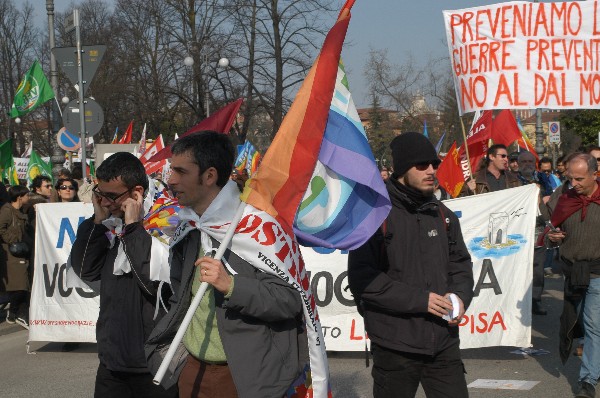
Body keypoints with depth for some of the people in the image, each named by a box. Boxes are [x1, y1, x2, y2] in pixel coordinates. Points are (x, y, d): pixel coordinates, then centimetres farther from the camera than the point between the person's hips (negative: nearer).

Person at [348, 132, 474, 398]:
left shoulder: (442, 215, 11)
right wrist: (419, 299, -18)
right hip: (395, 347, -5)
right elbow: (362, 278, -15)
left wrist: (460, 297, -4)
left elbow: (461, 264, 18)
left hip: (443, 343, 5)